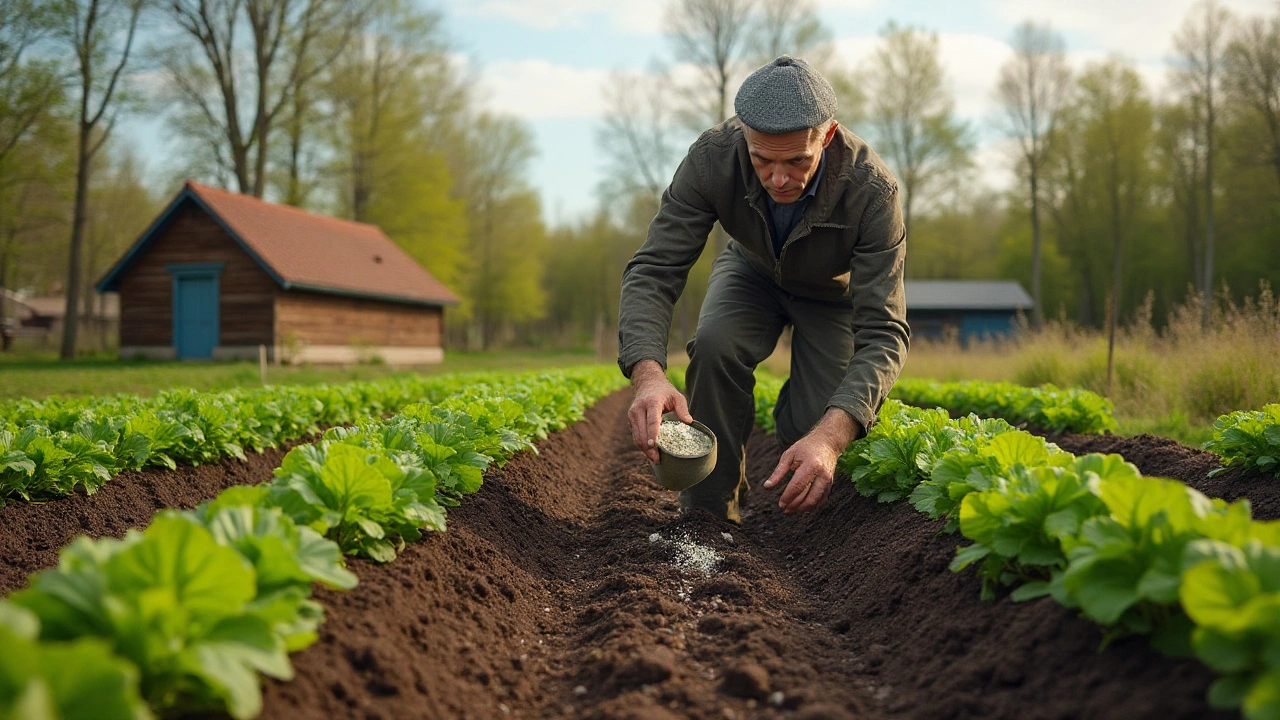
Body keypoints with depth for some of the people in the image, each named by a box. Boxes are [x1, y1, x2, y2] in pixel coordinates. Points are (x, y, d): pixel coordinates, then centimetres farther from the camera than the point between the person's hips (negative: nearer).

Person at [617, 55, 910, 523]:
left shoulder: (872, 191, -39)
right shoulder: (713, 158, -34)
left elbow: (883, 332, -41)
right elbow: (653, 271, -35)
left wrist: (830, 435, -59)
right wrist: (647, 373, -56)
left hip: (835, 292, -1)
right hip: (753, 272, 1)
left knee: (816, 428, -21)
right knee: (715, 344, -32)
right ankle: (709, 511, -12)